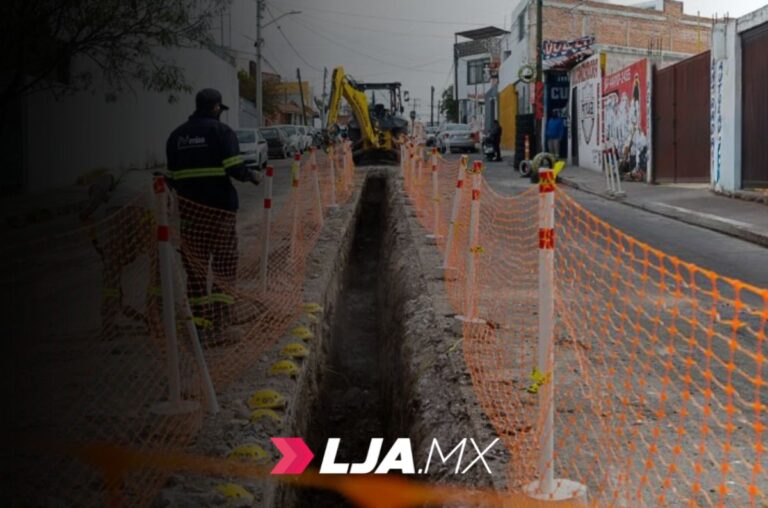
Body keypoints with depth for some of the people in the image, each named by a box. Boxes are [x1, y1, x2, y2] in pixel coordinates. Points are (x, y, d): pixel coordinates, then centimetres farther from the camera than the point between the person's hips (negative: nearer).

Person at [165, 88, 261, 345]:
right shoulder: (221, 131, -5)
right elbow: (235, 168, -14)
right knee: (224, 266, 4)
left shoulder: (176, 135, 10)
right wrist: (252, 176, 6)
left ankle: (197, 322, 10)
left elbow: (172, 177, 11)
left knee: (195, 266, 10)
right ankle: (216, 325, -2)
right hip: (219, 207, -4)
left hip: (189, 208, 4)